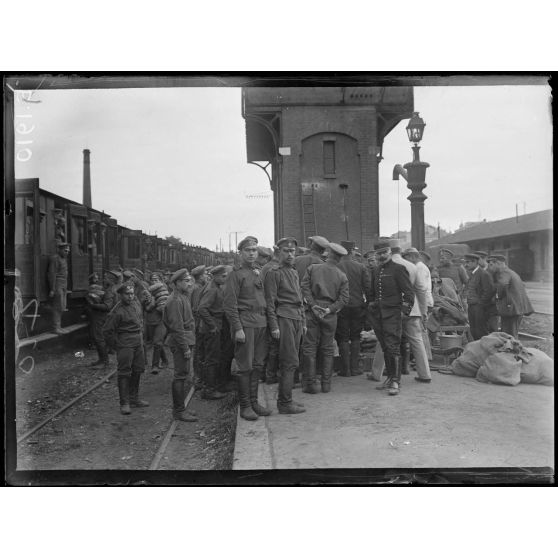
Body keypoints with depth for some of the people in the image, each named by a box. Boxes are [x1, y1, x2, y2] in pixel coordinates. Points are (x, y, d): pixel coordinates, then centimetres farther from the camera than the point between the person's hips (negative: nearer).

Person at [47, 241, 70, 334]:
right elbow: (52, 274, -16)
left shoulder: (64, 259, 16)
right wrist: (52, 290, -20)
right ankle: (55, 328, -4)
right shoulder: (54, 259, -12)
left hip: (63, 286, 9)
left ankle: (58, 326, 15)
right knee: (58, 307, -8)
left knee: (62, 307, 9)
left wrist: (66, 288, 21)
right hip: (57, 285, -9)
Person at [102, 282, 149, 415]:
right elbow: (107, 331, -13)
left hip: (138, 343, 8)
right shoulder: (117, 312, -18)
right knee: (124, 373, -4)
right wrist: (117, 345, -9)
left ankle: (134, 399, 27)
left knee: (137, 370, 14)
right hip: (125, 344, -8)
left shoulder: (135, 302, 5)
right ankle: (124, 403, 4)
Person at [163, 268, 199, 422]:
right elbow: (177, 327, -20)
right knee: (181, 376, -4)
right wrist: (185, 348, -20)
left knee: (182, 375, 15)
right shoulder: (175, 300, -16)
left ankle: (179, 408, 24)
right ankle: (179, 411, 4)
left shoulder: (183, 297, 15)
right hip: (180, 341, -10)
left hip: (186, 340, 10)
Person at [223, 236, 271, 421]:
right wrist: (237, 328, -14)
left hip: (262, 323, 6)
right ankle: (245, 406, 8)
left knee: (257, 365, 11)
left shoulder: (259, 272, 16)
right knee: (245, 366, -2)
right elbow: (230, 305, -8)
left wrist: (268, 322, 11)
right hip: (245, 323, -6)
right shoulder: (236, 274, -4)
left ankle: (254, 402, 21)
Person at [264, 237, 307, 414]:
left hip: (297, 319, 8)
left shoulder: (294, 272, 20)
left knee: (288, 362, 11)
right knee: (290, 362, -9)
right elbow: (270, 301, -10)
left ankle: (284, 398, 20)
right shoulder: (274, 272, -5)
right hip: (284, 319, -8)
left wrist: (303, 322, 21)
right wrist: (274, 326, -15)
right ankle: (285, 403, -1)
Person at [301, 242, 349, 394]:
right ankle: (326, 384, 13)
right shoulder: (342, 276, 5)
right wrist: (329, 309, -6)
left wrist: (313, 305, -8)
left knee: (309, 348, 4)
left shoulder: (312, 268, 2)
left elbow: (305, 287, -7)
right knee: (327, 349, 10)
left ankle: (310, 384, 5)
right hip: (330, 315, 2)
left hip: (312, 312, -1)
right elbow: (344, 298, -3)